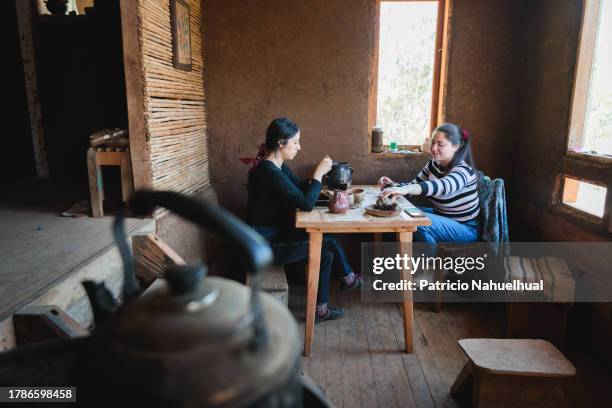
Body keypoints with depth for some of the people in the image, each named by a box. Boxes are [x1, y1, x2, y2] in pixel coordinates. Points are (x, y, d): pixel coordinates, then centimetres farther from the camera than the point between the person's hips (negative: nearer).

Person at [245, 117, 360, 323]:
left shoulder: (278, 167, 5)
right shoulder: (270, 173, -25)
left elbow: (301, 189, 15)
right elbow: (306, 204, -26)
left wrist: (318, 173, -3)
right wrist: (318, 173, -15)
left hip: (275, 233, 9)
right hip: (265, 243, -9)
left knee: (325, 251, 2)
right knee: (328, 243, -6)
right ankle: (349, 279, 20)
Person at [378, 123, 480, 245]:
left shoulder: (463, 170, -24)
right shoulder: (434, 164, 1)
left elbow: (442, 186, -45)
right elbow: (414, 185, 5)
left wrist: (404, 189, -61)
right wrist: (393, 185, -17)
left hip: (465, 228, -8)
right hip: (441, 216, 8)